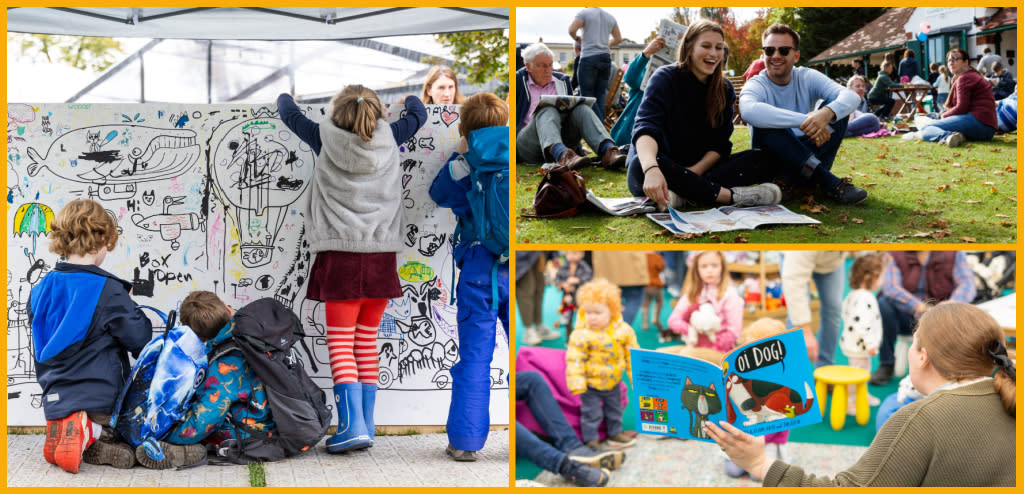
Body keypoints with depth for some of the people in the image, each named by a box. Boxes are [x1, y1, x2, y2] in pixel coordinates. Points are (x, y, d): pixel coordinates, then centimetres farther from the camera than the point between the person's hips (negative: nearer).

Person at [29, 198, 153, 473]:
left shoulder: (40, 291, 4)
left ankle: (61, 430, -6)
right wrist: (135, 314, 11)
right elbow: (141, 340, -10)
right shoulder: (108, 290, -15)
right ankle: (90, 432, -19)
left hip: (54, 399, 6)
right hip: (100, 398, -6)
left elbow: (42, 349, 14)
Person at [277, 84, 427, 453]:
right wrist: (410, 97, 46)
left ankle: (352, 425, -14)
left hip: (340, 255, -3)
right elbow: (418, 116, 25)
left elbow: (291, 115, 18)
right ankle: (365, 426, 11)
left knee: (340, 343, -2)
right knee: (367, 343, 10)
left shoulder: (326, 141, -1)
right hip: (382, 256, 3)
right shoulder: (388, 140, 4)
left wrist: (284, 98, 40)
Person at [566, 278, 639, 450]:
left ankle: (615, 433, 43)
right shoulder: (581, 335, -24)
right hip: (591, 383, -4)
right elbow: (574, 360, -20)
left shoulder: (623, 331, -12)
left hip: (613, 382, 4)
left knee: (615, 409, 22)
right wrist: (576, 382, -24)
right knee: (591, 412, 2)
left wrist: (637, 376, 4)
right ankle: (590, 439, 19)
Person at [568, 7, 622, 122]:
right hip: (606, 57, 6)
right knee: (601, 94, 9)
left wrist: (578, 39, 4)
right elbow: (618, 38, 23)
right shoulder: (610, 17, 16)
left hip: (589, 57, -5)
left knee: (587, 95, -3)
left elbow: (571, 30, -15)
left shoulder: (584, 13, -2)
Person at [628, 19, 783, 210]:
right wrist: (651, 169, -47)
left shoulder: (724, 89, 7)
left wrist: (696, 170, -20)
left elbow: (720, 143, 1)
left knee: (762, 160, -14)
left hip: (701, 167, 5)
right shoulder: (665, 78, -9)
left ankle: (686, 191, -34)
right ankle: (731, 195, -38)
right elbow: (645, 128, -26)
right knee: (641, 164, -40)